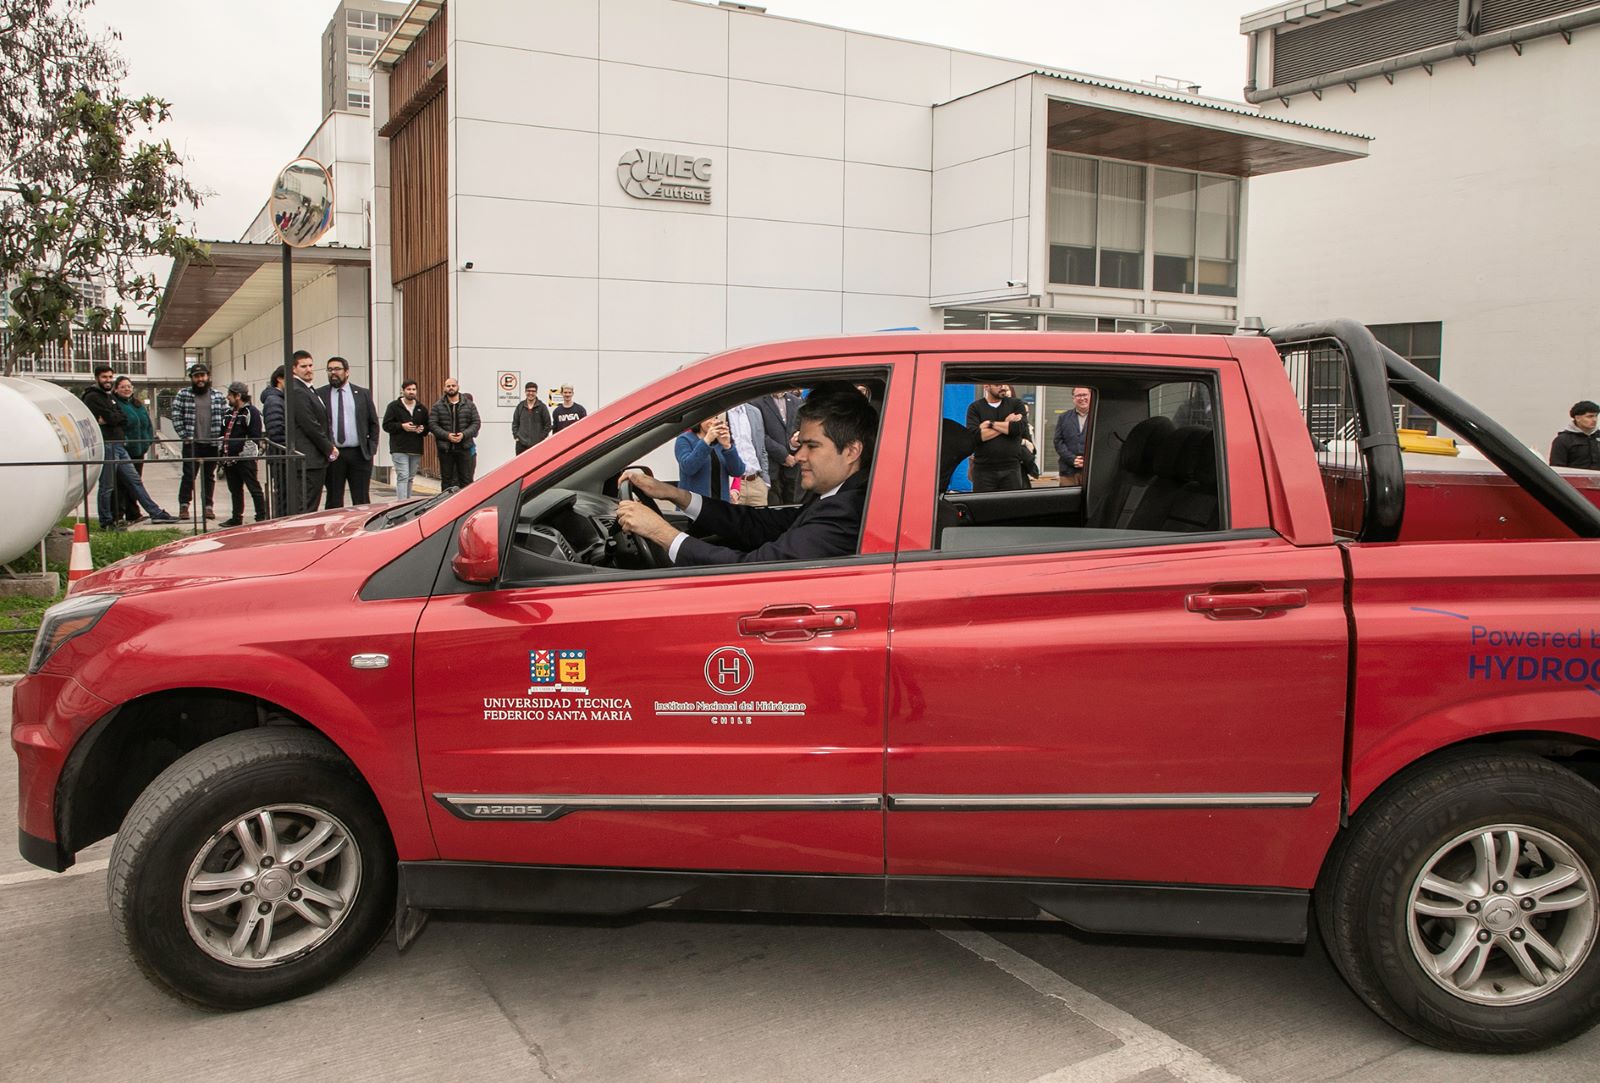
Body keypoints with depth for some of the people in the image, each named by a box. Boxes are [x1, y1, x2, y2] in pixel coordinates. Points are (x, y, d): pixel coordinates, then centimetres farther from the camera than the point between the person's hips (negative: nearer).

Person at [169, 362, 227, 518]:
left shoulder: (218, 396, 8)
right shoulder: (183, 395, 3)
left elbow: (227, 417, 9)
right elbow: (176, 416, 0)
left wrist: (221, 437, 0)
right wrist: (185, 436, -7)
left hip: (212, 444, 2)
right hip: (191, 444, -2)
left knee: (209, 476, 9)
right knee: (189, 475, -2)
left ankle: (208, 506, 16)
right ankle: (183, 505, 6)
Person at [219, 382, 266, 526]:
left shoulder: (251, 412, -9)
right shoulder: (230, 412, 19)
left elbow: (254, 438, -16)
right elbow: (224, 435, 25)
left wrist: (246, 452, -19)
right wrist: (223, 455, 19)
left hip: (245, 459, -9)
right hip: (230, 458, 9)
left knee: (254, 488, -5)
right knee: (235, 490, 15)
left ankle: (261, 518, -3)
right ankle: (237, 518, 23)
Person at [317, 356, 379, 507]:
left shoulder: (363, 393, 8)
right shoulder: (319, 395, 4)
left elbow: (373, 423, 11)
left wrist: (372, 448, 2)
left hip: (359, 455, 1)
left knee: (362, 502, 4)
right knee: (334, 502, 5)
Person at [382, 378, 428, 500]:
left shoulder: (422, 408, 13)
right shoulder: (394, 406, 0)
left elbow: (428, 426, 18)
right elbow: (386, 425, -3)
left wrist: (423, 429, -5)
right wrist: (402, 426, -17)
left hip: (416, 450, 5)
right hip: (399, 449, -5)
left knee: (410, 478, 12)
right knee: (402, 477, -13)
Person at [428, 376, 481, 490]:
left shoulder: (469, 405, 7)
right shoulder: (438, 406, 5)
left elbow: (476, 423, 3)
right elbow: (432, 424, -2)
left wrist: (464, 434, -13)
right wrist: (447, 435, -15)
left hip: (465, 447, 0)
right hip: (445, 450, 0)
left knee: (466, 480, 1)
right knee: (446, 480, 7)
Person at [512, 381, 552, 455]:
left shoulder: (542, 407, 0)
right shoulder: (520, 406, 8)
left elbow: (547, 424, 2)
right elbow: (515, 423, 14)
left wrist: (542, 438, -5)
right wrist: (516, 436, 4)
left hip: (537, 444, -2)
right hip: (521, 444, 3)